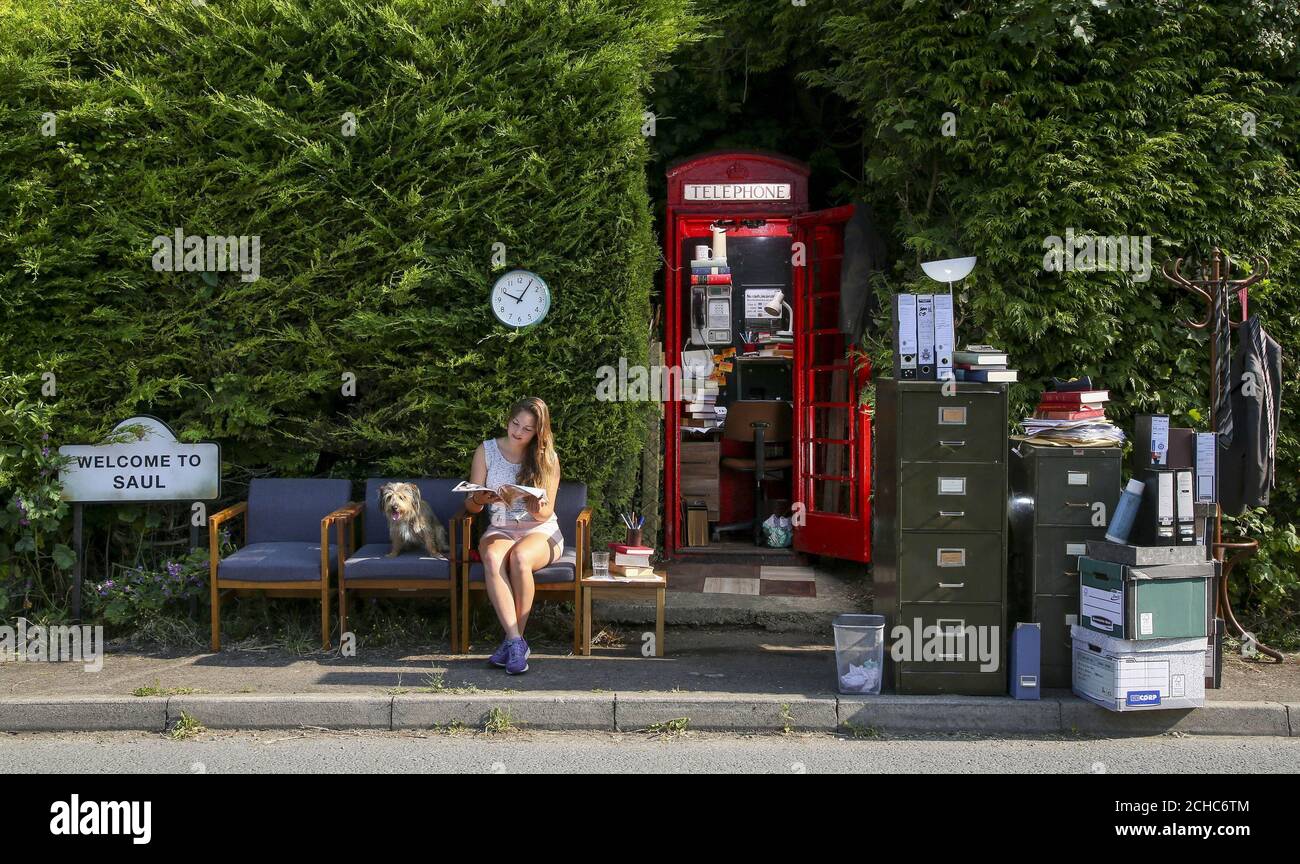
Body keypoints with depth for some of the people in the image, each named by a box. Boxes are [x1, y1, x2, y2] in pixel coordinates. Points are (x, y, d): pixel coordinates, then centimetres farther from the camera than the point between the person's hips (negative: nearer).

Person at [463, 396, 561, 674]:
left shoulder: (547, 458, 1)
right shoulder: (486, 451, 3)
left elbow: (545, 514, -3)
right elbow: (471, 506, 3)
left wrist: (535, 507, -27)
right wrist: (480, 499, -22)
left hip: (540, 530, -1)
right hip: (500, 530, 1)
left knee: (520, 557, -36)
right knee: (492, 557, -35)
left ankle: (513, 640, -25)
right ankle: (516, 642, -37)